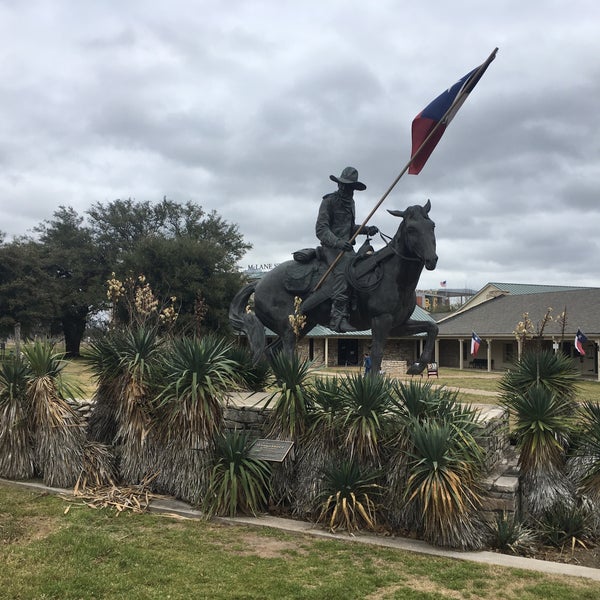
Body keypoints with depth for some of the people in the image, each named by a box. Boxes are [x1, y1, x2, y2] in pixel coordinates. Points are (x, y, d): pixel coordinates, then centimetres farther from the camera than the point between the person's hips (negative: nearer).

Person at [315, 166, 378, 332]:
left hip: (347, 246, 8)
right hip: (332, 246, -8)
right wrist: (338, 242, -27)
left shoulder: (350, 202, 21)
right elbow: (321, 229, -12)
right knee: (343, 271, -27)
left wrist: (366, 230, 15)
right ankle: (338, 318, -32)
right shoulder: (329, 201, -3)